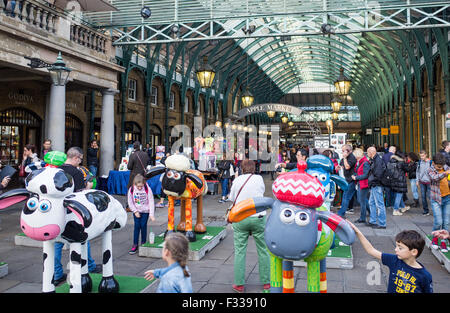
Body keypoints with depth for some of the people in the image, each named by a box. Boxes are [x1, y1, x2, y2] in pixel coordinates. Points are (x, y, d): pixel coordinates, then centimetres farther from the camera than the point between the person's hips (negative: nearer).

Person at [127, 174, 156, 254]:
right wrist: (135, 211, -7)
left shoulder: (147, 189, -16)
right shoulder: (131, 190, -12)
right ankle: (135, 245, 5)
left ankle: (143, 243, 13)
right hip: (136, 211, 1)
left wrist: (151, 214, -17)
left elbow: (151, 202, -14)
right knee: (137, 226, -2)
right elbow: (130, 202, -2)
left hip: (145, 211, -1)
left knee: (143, 226, -2)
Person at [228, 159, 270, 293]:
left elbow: (231, 198, 11)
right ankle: (266, 283, 16)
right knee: (263, 250, 9)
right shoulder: (259, 178, -2)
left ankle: (239, 284, 10)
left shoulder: (237, 180, 1)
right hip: (258, 218, -1)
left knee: (239, 251, 7)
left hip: (240, 218, 1)